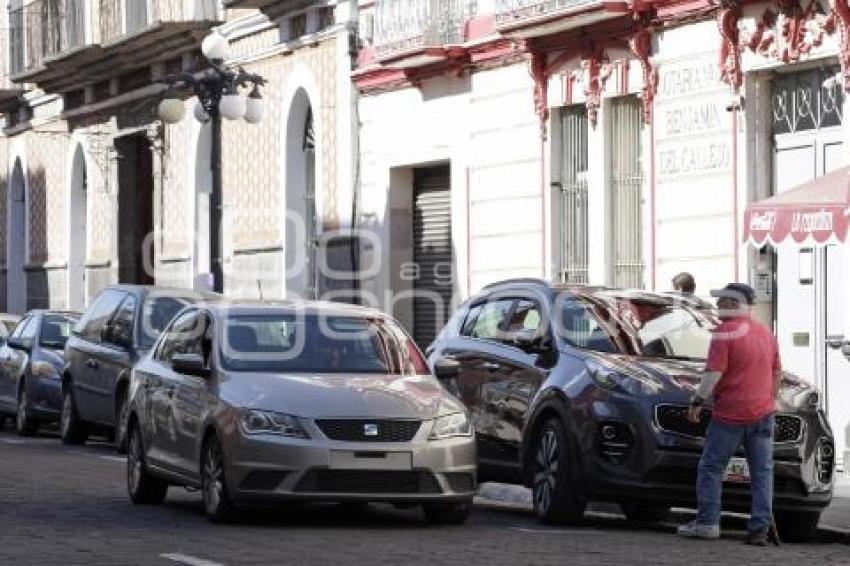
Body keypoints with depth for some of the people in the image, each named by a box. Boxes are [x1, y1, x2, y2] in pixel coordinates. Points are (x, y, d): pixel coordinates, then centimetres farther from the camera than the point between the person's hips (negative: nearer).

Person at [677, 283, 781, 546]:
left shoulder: (725, 332, -11)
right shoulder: (766, 333, 12)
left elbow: (714, 372, -17)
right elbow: (777, 372, 18)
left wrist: (698, 401, -10)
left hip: (730, 414, -6)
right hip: (763, 413, 6)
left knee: (711, 467, 5)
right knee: (762, 472, 6)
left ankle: (707, 522, 3)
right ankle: (760, 528, 3)